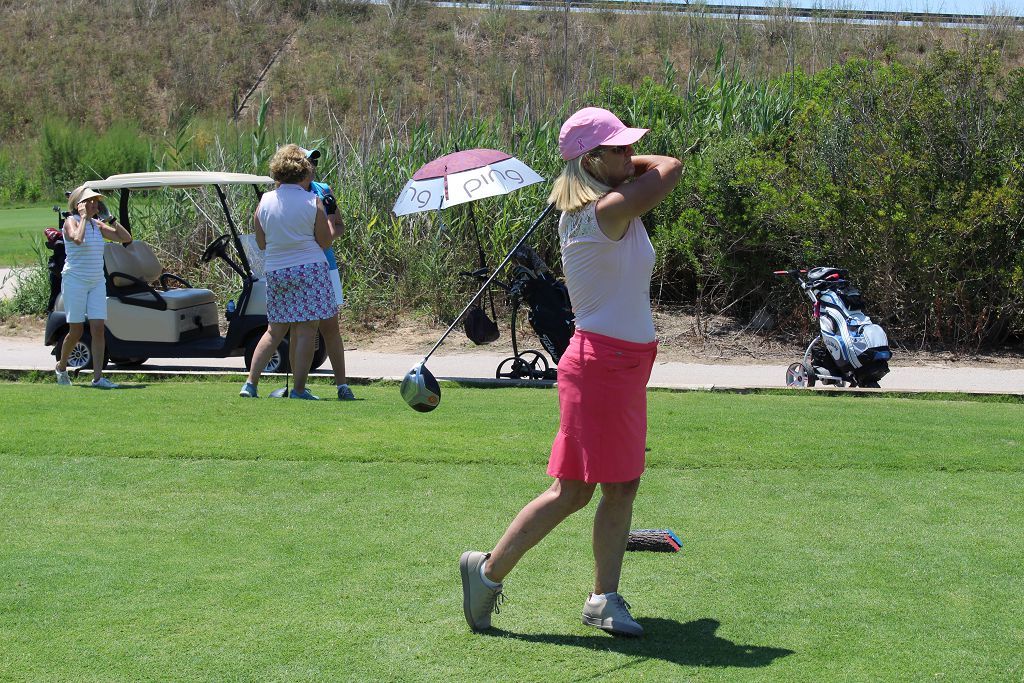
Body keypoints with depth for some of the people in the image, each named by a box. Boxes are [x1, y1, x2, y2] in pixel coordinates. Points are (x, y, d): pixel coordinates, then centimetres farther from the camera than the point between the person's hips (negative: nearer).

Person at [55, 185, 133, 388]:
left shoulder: (97, 225, 9)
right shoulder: (71, 222, -8)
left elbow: (126, 238, 8)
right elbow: (77, 239, -30)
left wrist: (110, 218, 2)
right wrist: (84, 217, -19)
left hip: (97, 282, 5)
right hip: (74, 281, -5)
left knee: (99, 329, -5)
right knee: (76, 331, -1)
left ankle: (98, 377, -4)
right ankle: (61, 366, 25)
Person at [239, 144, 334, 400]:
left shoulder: (265, 201, 4)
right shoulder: (312, 202, -6)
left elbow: (261, 243, 9)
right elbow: (325, 241, -1)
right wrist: (329, 220, 16)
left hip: (276, 271, 4)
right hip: (309, 269, -4)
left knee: (275, 331, 14)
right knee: (305, 331, 0)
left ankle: (250, 383, 9)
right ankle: (299, 390, 0)